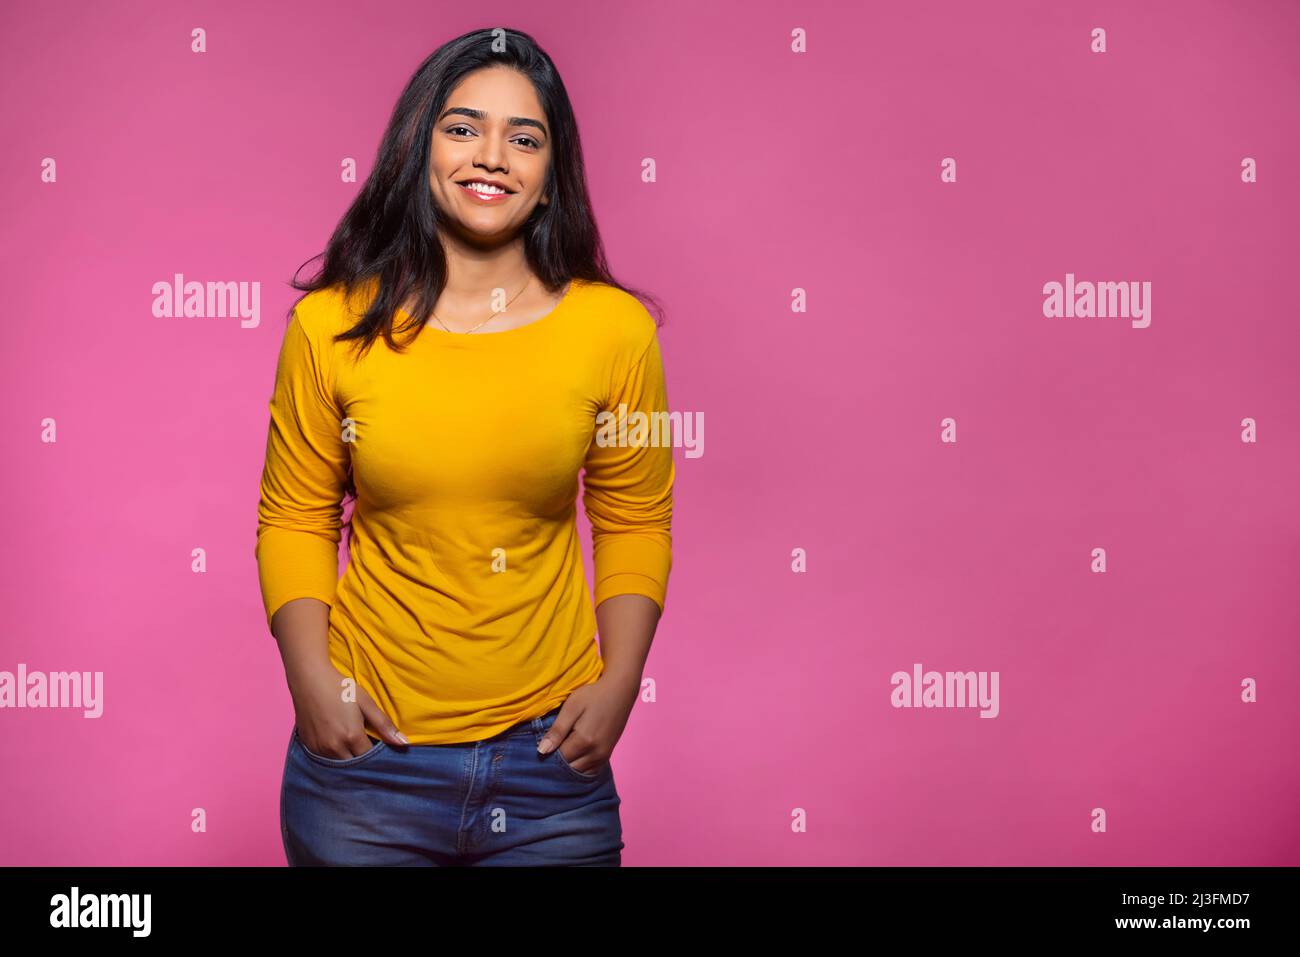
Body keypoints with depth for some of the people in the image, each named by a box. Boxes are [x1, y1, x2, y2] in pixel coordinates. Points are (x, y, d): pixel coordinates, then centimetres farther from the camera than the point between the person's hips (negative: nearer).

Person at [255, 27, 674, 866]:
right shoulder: (331, 327, -5)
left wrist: (619, 681, -5)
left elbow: (635, 523, 4)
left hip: (552, 758, 1)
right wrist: (310, 679, -8)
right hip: (365, 754, 0)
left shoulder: (615, 328, -4)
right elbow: (295, 520, 3)